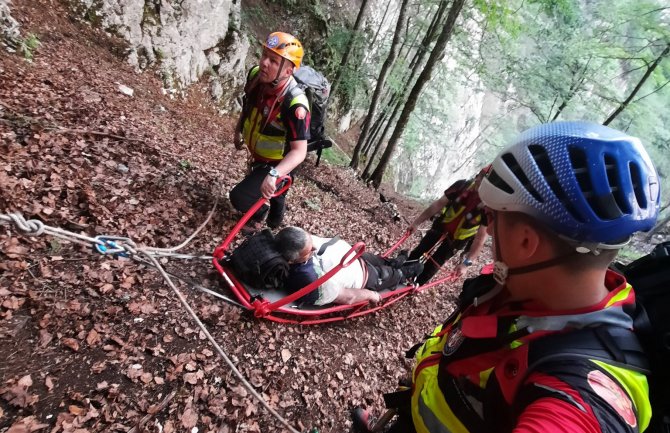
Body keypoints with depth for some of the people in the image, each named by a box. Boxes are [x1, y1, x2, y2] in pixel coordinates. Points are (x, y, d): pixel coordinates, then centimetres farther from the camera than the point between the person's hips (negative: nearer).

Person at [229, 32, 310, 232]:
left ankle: (260, 214, 19)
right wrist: (238, 131, 13)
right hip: (259, 155, 7)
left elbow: (299, 151, -39)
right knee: (273, 192, 31)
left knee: (239, 197, -16)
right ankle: (275, 219, 63)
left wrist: (274, 174, -53)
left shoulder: (294, 103, -38)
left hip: (277, 164, -7)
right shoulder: (255, 75, -18)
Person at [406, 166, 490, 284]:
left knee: (433, 265, 2)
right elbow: (438, 204, -14)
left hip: (457, 239, -2)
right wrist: (417, 222, -13)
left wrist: (466, 262, -30)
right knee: (418, 252, 10)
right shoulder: (463, 185, -22)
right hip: (441, 225, 3)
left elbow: (481, 238, -26)